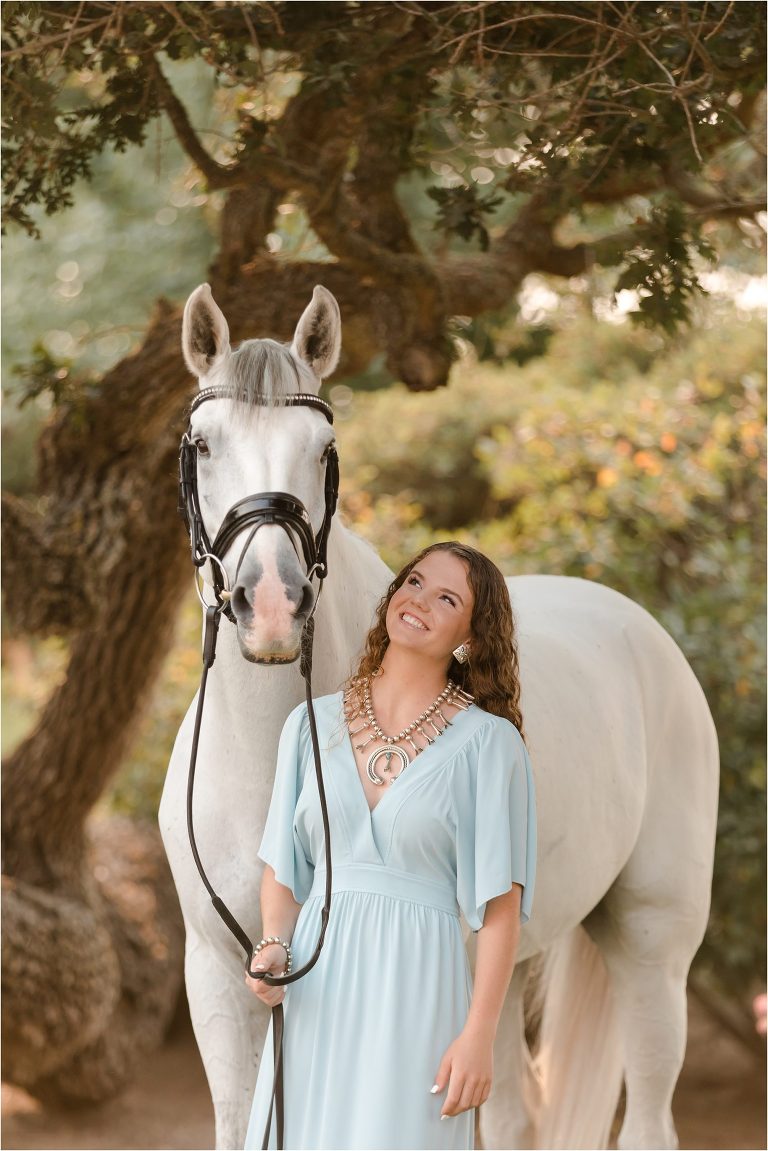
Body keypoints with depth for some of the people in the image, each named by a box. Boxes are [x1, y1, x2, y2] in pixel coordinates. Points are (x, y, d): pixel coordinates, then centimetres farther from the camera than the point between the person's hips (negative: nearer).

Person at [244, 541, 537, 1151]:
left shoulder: (487, 742, -5)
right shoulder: (313, 724, 7)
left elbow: (501, 903, -7)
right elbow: (283, 865, 13)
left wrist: (479, 1037, -12)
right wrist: (274, 949, -6)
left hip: (416, 986, -3)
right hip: (316, 986, 3)